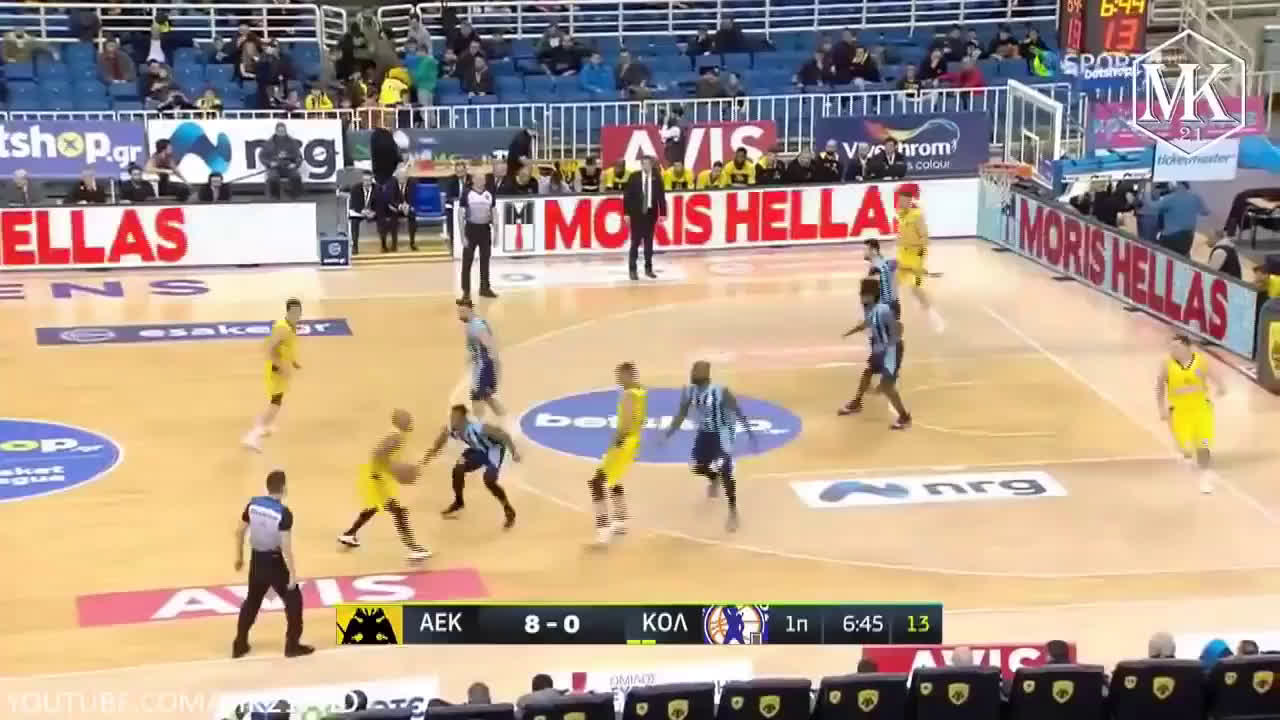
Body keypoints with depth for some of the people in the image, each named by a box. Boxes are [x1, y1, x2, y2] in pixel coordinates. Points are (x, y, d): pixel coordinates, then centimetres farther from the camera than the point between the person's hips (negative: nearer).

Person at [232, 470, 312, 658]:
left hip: (257, 559, 6)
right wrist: (293, 573, -16)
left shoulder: (253, 504, -4)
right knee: (293, 600, 13)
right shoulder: (284, 513, -22)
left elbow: (240, 532, 4)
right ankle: (292, 645, 18)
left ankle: (239, 644, 26)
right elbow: (285, 546, -23)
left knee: (252, 601, 22)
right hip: (275, 562, -6)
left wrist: (239, 556, 18)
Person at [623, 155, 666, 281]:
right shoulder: (634, 177, -2)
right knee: (635, 242, -1)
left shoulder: (657, 178, 2)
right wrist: (626, 213, -8)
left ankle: (648, 268, 14)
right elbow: (627, 196, -2)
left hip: (651, 213, 2)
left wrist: (663, 213, -2)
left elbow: (661, 196, 3)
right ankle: (632, 269, 4)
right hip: (636, 213, -2)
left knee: (649, 241, 7)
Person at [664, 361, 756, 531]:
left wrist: (750, 433, -16)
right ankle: (714, 478, 51)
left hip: (722, 432, -6)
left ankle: (733, 512, 4)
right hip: (704, 431, 6)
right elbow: (681, 414, 2)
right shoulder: (689, 392, -11)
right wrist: (668, 434, -3)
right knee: (698, 467, 13)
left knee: (725, 471, -10)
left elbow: (738, 412, -18)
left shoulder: (721, 392, -29)